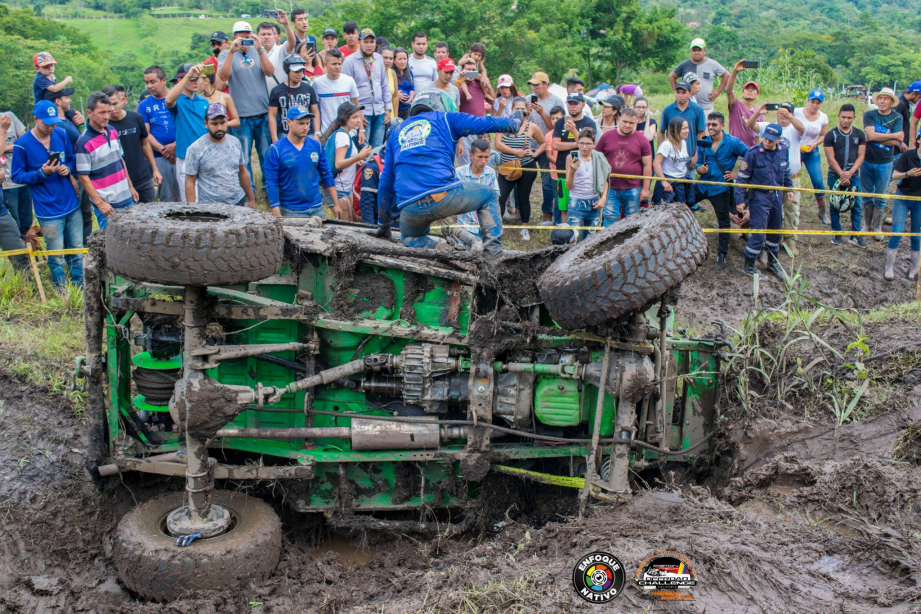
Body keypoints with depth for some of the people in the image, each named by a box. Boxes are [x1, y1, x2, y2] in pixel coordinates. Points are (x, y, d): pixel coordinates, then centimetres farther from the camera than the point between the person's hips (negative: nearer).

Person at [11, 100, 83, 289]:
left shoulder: (61, 134, 1)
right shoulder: (22, 145, -11)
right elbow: (17, 176, -5)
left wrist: (68, 168, -8)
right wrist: (42, 173, -20)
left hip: (72, 204, 4)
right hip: (48, 209, -4)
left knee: (77, 250, 15)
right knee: (56, 257, 4)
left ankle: (80, 285, 30)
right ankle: (61, 291, 21)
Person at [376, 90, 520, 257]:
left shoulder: (396, 133, 27)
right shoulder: (443, 119, 17)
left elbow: (386, 182, 27)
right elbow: (486, 123, 18)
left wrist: (383, 224, 32)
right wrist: (515, 123, 38)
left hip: (410, 210, 3)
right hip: (444, 196, -3)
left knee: (410, 237, 35)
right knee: (488, 195, 25)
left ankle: (425, 246, 0)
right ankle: (493, 249, 6)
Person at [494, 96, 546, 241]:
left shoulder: (532, 127, -1)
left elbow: (544, 143, 12)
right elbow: (497, 144, -14)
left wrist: (534, 154, -5)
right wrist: (516, 152, -18)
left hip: (526, 169, 0)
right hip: (506, 168, 0)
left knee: (523, 198, 11)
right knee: (500, 198, -9)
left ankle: (525, 229, 26)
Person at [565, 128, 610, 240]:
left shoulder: (599, 158, 0)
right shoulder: (572, 157, -8)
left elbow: (605, 180, 12)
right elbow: (568, 186, -9)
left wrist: (603, 198, 0)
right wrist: (572, 171, -25)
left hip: (594, 203, 3)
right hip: (576, 202, -3)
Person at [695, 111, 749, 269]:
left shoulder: (733, 142, -12)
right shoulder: (704, 142, 2)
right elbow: (698, 163, 7)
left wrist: (738, 174, -12)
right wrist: (699, 168, -17)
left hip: (720, 188, -4)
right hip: (702, 185, 4)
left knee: (723, 221, 5)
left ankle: (722, 255, 17)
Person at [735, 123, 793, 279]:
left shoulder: (783, 151, -1)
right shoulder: (753, 153, -17)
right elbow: (742, 178, -12)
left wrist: (789, 187, 18)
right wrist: (740, 200, -14)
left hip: (776, 196, 6)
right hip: (759, 197, -6)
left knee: (775, 231, 16)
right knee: (758, 233, -7)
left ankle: (773, 262, 33)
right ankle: (748, 265, 9)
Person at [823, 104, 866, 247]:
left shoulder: (859, 134, 5)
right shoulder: (831, 135, -3)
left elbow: (861, 156, 1)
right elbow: (831, 158, -7)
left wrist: (850, 173, -13)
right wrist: (841, 175, -13)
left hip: (853, 176, 2)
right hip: (835, 175, -2)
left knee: (856, 206, 1)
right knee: (835, 205, 5)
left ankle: (856, 235, 8)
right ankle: (836, 234, 16)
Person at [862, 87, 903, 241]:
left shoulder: (897, 117, -3)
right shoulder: (869, 115, -3)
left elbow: (896, 142, -14)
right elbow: (871, 135, -18)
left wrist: (876, 138, -17)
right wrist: (895, 135, -14)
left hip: (885, 163, 0)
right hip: (867, 161, 1)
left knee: (880, 198, 6)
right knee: (867, 196, 10)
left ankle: (877, 228, 17)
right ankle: (867, 225, 23)